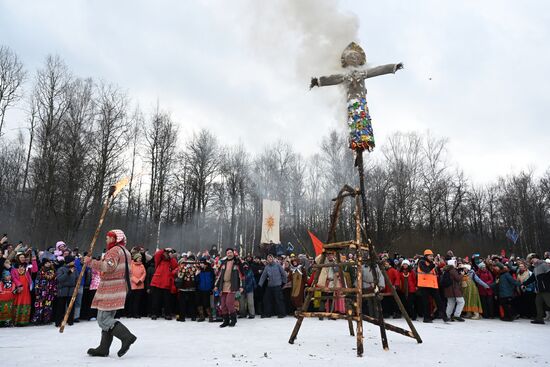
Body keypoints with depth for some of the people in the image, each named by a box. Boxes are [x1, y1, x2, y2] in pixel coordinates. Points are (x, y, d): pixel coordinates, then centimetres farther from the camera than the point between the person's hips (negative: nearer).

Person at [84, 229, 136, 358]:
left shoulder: (114, 250, -12)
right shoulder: (126, 251, 20)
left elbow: (107, 266, -28)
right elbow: (128, 272, 27)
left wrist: (90, 262, -20)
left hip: (110, 290, -10)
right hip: (121, 289, 10)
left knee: (103, 319, -8)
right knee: (107, 318, 14)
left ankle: (126, 336, -15)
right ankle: (103, 348, 19)